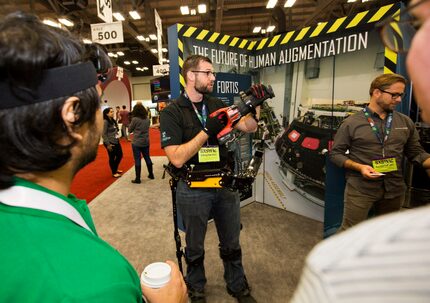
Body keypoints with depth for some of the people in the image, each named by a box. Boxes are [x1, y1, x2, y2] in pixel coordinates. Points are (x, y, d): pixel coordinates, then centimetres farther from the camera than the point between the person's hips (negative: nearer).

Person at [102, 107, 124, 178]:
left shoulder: (113, 120, 9)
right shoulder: (105, 122, -15)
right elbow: (104, 134, -17)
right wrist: (108, 144, -18)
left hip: (116, 141, 8)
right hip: (110, 143, -8)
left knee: (120, 155, 16)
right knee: (112, 157, 5)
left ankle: (115, 169, 37)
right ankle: (114, 172, 21)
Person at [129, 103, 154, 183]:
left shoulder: (135, 119, -13)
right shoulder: (147, 119, 3)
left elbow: (130, 130, -3)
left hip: (136, 143, -5)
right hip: (146, 142, 5)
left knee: (137, 160, 0)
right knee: (147, 158, 16)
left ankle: (137, 179, 6)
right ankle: (151, 174, 27)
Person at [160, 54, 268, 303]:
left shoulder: (217, 105, 4)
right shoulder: (171, 113, -11)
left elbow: (249, 127, 1)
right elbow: (177, 158, -21)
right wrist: (208, 131, -26)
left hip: (225, 184, 4)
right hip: (193, 190, -4)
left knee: (231, 243, 21)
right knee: (195, 247, 19)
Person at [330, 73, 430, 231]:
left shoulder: (406, 122, 6)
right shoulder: (351, 123, -7)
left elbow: (417, 152, 12)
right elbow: (336, 154, -5)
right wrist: (359, 167, -19)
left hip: (394, 189, 5)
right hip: (360, 188, -5)